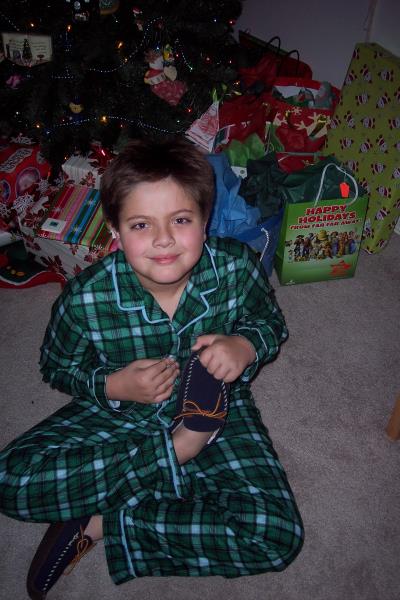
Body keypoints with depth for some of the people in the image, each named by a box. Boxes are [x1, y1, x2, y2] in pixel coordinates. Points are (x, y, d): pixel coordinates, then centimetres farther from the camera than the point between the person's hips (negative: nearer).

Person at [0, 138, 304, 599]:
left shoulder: (236, 269, -20)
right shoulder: (86, 300, -22)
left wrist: (245, 346, -24)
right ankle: (177, 452, -14)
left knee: (278, 535, -18)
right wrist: (112, 386, -23)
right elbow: (57, 367, -3)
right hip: (118, 413, 0)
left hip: (214, 409, 1)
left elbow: (271, 324, 0)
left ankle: (102, 523, -8)